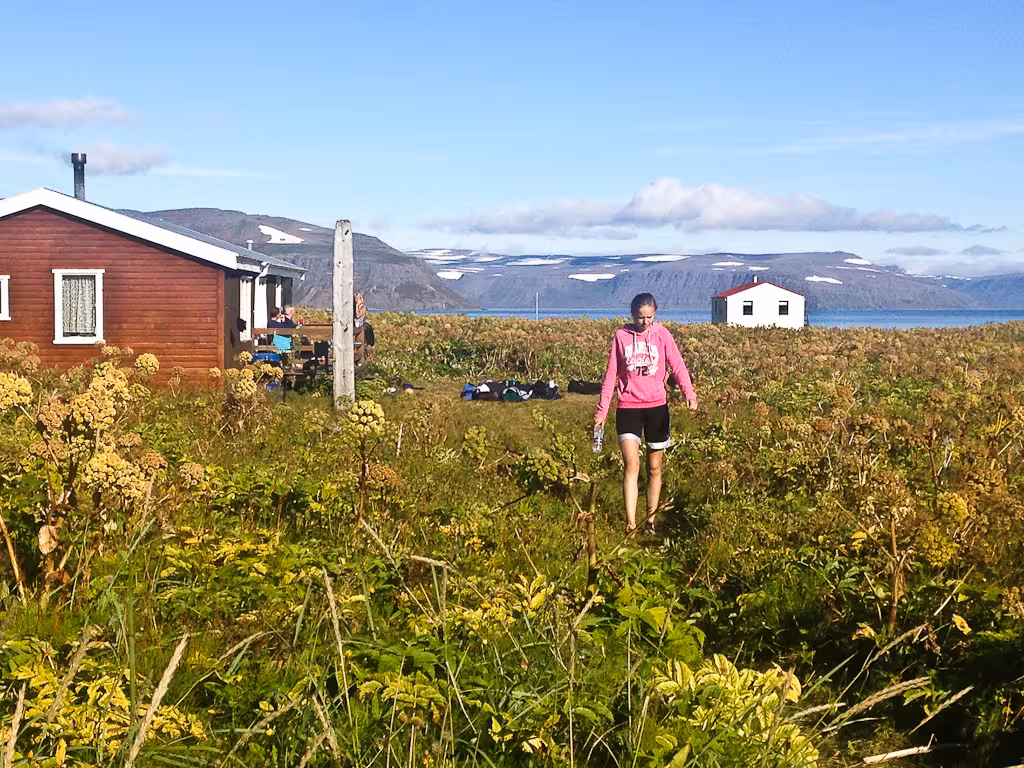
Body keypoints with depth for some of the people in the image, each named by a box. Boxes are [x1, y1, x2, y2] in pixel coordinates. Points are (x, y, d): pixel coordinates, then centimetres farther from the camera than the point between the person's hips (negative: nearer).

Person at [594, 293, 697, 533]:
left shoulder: (662, 335, 2)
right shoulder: (621, 336, 3)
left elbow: (677, 365, -8)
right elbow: (611, 374, 6)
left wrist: (689, 392, -26)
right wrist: (602, 410, 3)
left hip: (657, 407, 1)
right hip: (628, 407, -1)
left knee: (655, 468, 8)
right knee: (631, 465, -14)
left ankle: (651, 520, 20)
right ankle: (630, 523, -18)